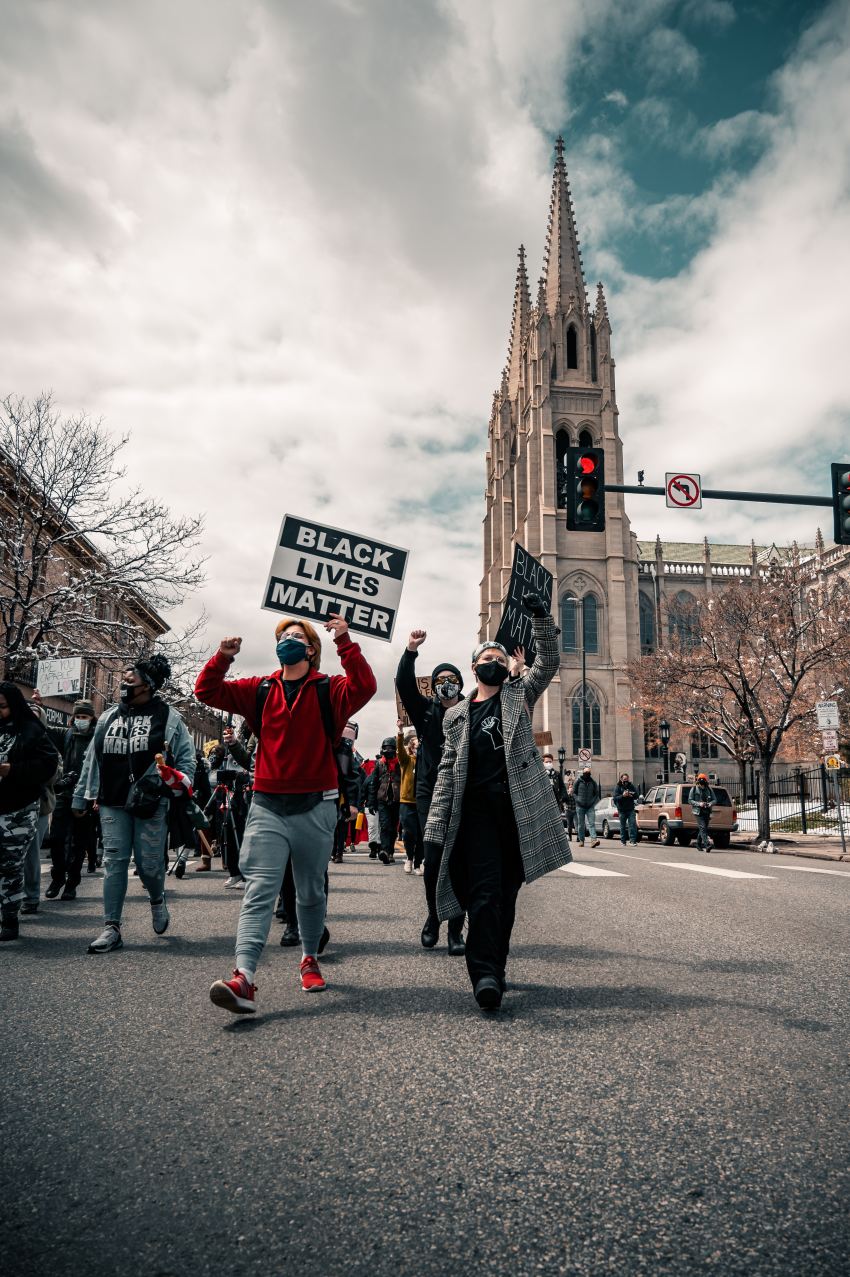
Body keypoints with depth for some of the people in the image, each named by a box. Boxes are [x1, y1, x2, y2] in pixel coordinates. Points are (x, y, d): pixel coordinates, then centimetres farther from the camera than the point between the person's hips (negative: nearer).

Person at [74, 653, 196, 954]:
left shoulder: (167, 716, 0)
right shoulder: (108, 716, 13)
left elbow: (187, 757, 2)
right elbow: (92, 759, 17)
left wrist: (177, 782, -13)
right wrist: (81, 798, 17)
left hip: (150, 804, -3)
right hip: (113, 803, 4)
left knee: (149, 864, 1)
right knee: (114, 862, 1)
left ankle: (157, 901, 33)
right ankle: (111, 928, 7)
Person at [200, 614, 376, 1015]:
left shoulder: (328, 690, -1)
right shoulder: (261, 690, 8)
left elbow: (364, 688, -21)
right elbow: (207, 692, 6)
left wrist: (346, 643, -29)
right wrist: (222, 658, -11)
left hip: (315, 808, -1)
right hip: (267, 807, 1)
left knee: (312, 892, 14)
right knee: (259, 891, -9)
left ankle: (309, 959, 34)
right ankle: (244, 978, -16)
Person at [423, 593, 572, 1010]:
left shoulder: (519, 694, 18)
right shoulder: (456, 716, 17)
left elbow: (549, 661, 6)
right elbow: (447, 770, 12)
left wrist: (541, 617, -7)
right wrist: (436, 824, 3)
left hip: (517, 804, 1)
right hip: (476, 807, -1)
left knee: (507, 889, 6)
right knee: (484, 890, -11)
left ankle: (494, 968, 15)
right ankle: (485, 974, -12)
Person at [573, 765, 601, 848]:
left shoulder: (593, 782, 9)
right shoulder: (578, 782, 3)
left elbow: (597, 793, 14)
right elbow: (573, 793, 5)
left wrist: (593, 801, -1)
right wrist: (578, 800, -8)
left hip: (590, 807, 1)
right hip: (580, 806, 0)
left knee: (591, 823, -11)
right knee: (581, 824, 5)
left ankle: (594, 839, -22)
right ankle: (581, 840, 13)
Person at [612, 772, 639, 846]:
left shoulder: (631, 786, 8)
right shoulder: (617, 787, 0)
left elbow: (636, 796, 9)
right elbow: (615, 798, -10)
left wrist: (632, 795, -12)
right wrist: (622, 796, -24)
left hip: (631, 809, 2)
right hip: (622, 810, -2)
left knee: (633, 824, -11)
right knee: (623, 826, 5)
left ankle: (633, 840, -12)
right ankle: (623, 841, 15)